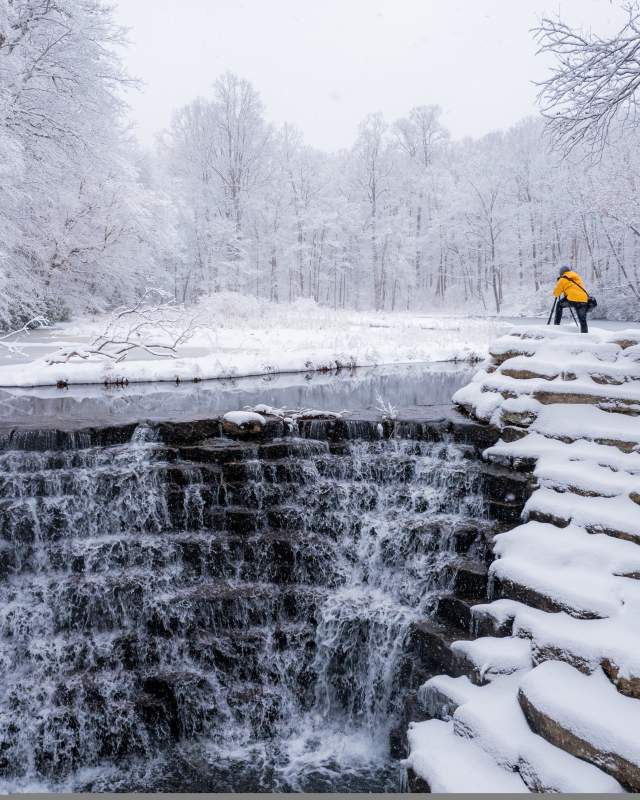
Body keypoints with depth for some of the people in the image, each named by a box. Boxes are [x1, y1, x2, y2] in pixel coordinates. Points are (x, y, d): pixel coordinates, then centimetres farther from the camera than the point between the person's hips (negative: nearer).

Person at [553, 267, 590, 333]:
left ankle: (557, 323, 19)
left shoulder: (563, 279, 12)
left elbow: (556, 293, 16)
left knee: (559, 304, 23)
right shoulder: (578, 277, 27)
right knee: (582, 320, 9)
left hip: (573, 300, -4)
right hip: (584, 300, 4)